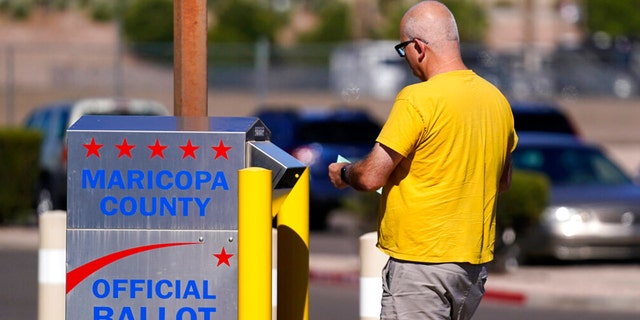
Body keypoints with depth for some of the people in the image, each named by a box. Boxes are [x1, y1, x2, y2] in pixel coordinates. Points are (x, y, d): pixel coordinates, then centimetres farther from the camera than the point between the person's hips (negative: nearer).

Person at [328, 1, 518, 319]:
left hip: (422, 261, -8)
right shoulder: (496, 99, 8)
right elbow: (503, 181, 20)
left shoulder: (418, 100, -16)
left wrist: (343, 173, 6)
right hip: (475, 262, 8)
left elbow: (371, 177, -15)